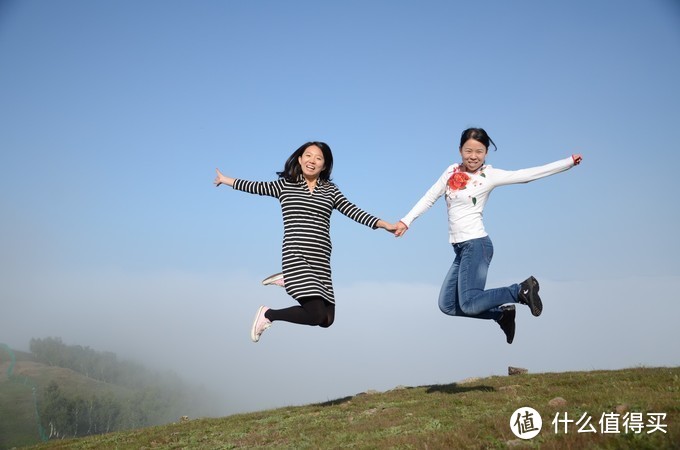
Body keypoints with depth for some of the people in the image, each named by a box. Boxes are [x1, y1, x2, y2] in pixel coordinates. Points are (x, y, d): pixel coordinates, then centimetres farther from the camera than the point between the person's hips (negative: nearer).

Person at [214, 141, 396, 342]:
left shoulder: (330, 190, 13)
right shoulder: (285, 184, 7)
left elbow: (353, 211, 5)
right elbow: (257, 187, 12)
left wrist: (385, 224, -5)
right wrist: (225, 180, 16)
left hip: (321, 262, 5)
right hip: (296, 257, -5)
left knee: (327, 320, 4)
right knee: (316, 314, -19)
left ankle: (290, 282, 24)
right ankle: (268, 314, 7)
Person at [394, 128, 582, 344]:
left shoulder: (489, 175, -5)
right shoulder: (452, 171, 9)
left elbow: (527, 174, -8)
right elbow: (429, 198, 13)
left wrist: (569, 162, -10)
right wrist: (406, 221, 6)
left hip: (477, 244, -7)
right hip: (461, 249, 7)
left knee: (469, 304, -17)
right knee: (447, 305, 5)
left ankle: (522, 290, 1)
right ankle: (502, 313, 15)